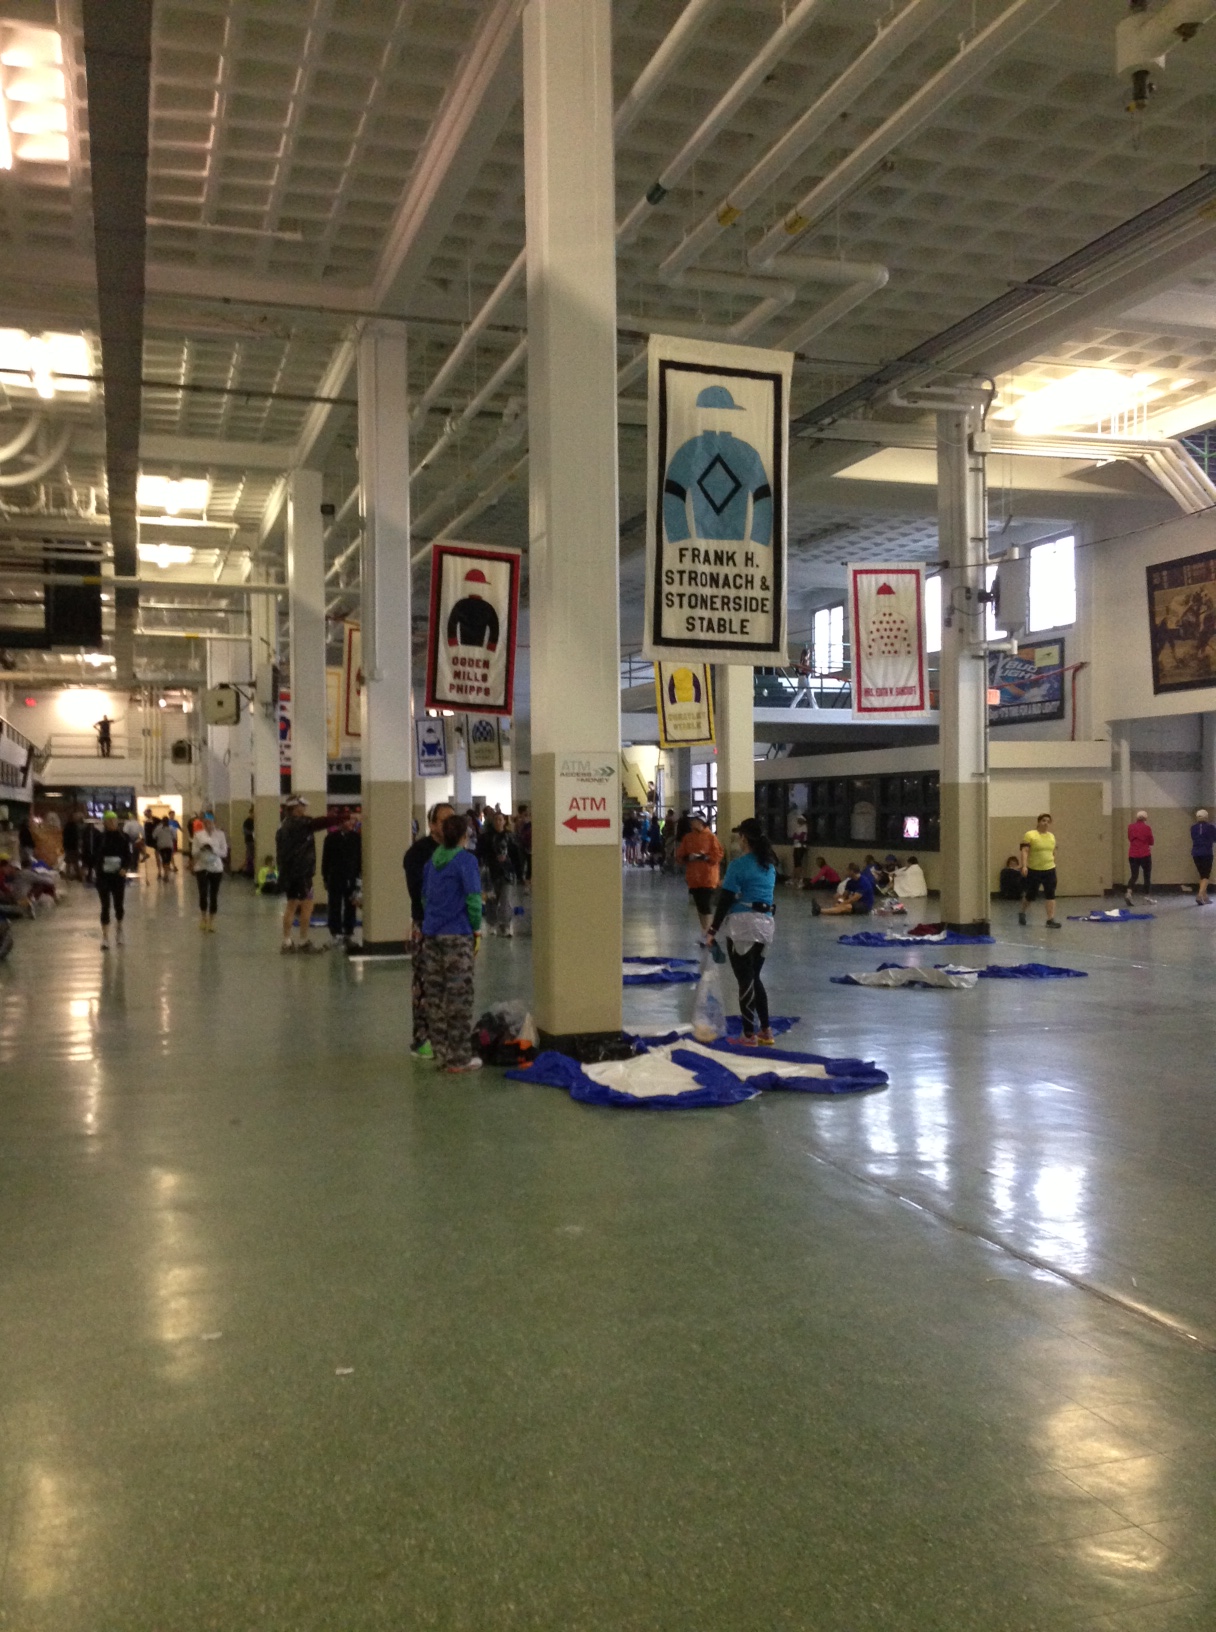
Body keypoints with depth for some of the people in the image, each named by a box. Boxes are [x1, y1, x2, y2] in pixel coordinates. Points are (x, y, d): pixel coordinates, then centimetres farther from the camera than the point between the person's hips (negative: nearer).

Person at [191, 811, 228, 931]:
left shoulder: (220, 834, -3)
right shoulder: (198, 835, -1)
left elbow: (224, 853, -3)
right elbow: (194, 853, -2)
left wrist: (213, 849, -19)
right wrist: (201, 849, -22)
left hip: (216, 868, 0)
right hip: (202, 868, 0)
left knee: (214, 896, 5)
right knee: (203, 895, -11)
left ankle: (211, 922, 19)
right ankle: (203, 919, 14)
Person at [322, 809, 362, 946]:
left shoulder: (357, 837, 1)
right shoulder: (331, 837, -4)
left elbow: (360, 857, 4)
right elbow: (326, 859, -2)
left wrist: (359, 875, 0)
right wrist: (326, 878, -3)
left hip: (352, 878, 2)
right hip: (335, 878, -2)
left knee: (350, 907, 7)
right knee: (335, 907, 4)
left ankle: (349, 933, 14)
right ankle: (335, 933, 10)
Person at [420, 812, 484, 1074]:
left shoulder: (432, 860, 10)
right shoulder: (465, 860, -9)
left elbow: (424, 896, 15)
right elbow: (473, 899, -13)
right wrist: (477, 930, -2)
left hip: (432, 934, 6)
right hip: (457, 936, -6)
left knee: (436, 996, 9)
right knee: (459, 996, 0)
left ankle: (441, 1055, 16)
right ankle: (459, 1058, 4)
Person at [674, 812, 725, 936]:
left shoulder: (711, 837, -6)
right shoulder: (687, 837, 8)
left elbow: (719, 855, -10)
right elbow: (679, 856, 9)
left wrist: (703, 857, -19)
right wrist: (687, 858, -11)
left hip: (708, 878, -5)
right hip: (693, 878, 5)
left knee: (706, 907, -9)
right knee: (699, 906, 12)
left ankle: (707, 934, -7)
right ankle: (705, 932, 24)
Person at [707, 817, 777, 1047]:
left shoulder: (739, 864, -11)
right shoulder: (769, 864, 10)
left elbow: (725, 899, -12)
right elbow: (765, 894, 12)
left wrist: (714, 930, -7)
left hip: (743, 924, -7)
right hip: (766, 924, 7)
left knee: (746, 981, 1)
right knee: (755, 978, 18)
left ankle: (749, 1035, 7)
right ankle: (766, 1031, 21)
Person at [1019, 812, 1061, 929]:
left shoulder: (1051, 836, 9)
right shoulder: (1030, 835, -9)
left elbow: (1053, 853, 19)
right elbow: (1025, 851, -16)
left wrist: (1053, 863, 20)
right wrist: (1024, 866, -26)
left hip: (1049, 870, 4)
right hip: (1033, 871, -4)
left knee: (1050, 895, -5)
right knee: (1030, 895, 8)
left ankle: (1051, 920, -5)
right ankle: (1022, 913, 34)